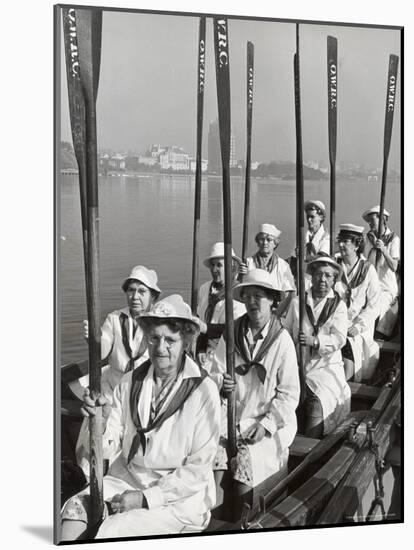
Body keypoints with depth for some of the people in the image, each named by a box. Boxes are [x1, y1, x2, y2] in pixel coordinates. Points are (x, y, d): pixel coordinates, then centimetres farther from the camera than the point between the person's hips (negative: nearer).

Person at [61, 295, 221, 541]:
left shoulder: (204, 390, -13)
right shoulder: (131, 381, 1)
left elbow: (198, 469, -11)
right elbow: (110, 447, 0)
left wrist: (147, 498, -13)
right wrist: (102, 421, -21)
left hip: (179, 495, -4)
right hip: (127, 478, 4)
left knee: (110, 532, -24)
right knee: (75, 508, -21)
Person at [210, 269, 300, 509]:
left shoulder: (282, 340, -5)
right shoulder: (232, 332, 5)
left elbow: (289, 393, -4)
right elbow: (216, 372, 6)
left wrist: (265, 424, -13)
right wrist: (220, 382, -17)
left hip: (266, 423, -2)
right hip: (230, 418, 3)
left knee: (245, 473, -21)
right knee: (213, 463, -21)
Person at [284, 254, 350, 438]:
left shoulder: (338, 305, 6)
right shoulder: (297, 302, 13)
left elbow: (339, 338, -7)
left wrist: (315, 341, -24)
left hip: (326, 366, -2)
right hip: (297, 365, 2)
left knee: (317, 400, -27)